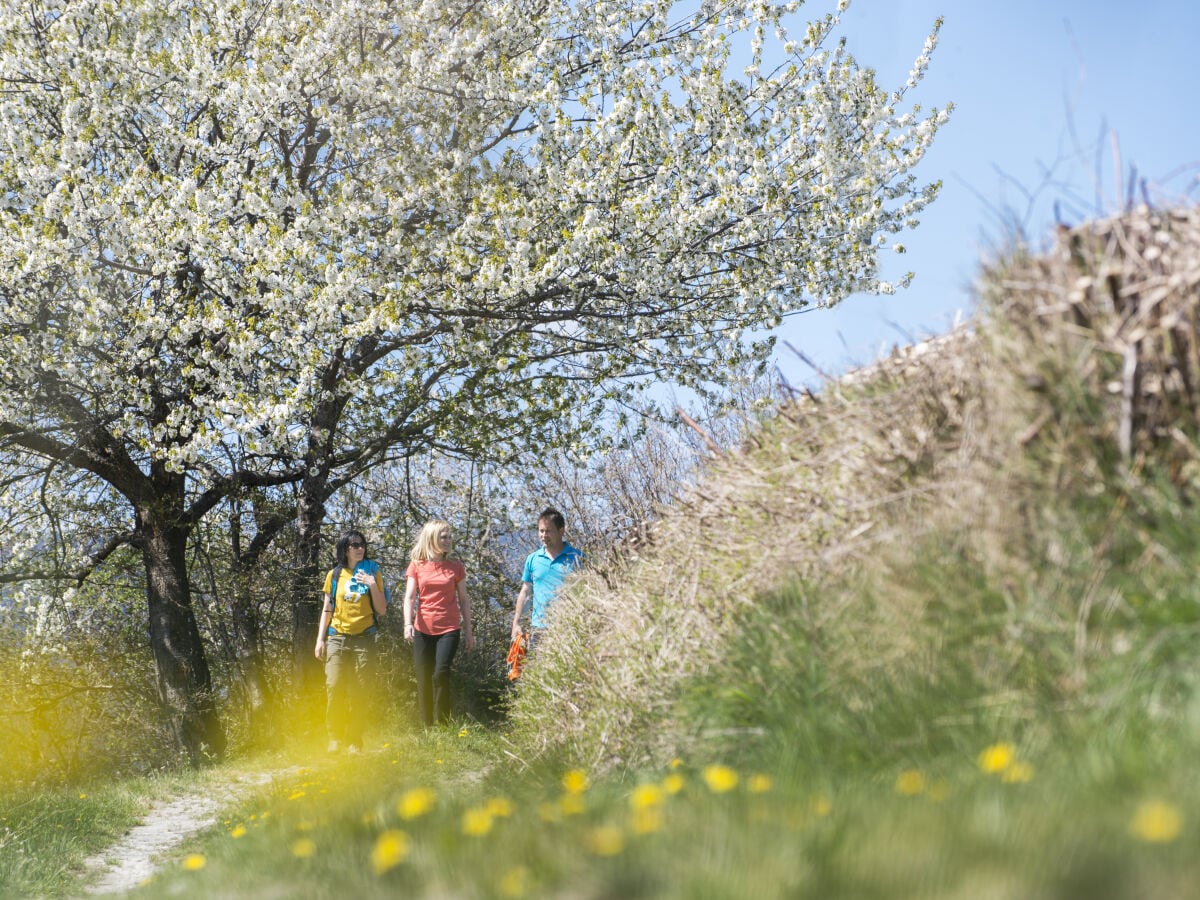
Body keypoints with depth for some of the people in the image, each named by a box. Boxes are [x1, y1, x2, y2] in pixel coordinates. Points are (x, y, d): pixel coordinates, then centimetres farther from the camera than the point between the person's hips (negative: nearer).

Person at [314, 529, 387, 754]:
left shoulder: (372, 572, 6)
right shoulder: (334, 575, 9)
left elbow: (382, 610, 3)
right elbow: (327, 610, 14)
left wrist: (373, 586, -11)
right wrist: (320, 639, 6)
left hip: (363, 637, -1)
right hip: (337, 638, 1)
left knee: (360, 693, -4)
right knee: (334, 687, -9)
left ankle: (355, 742, 2)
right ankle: (335, 739, -1)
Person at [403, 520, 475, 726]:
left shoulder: (455, 567, 5)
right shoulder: (417, 566, 4)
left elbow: (463, 599, 10)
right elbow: (410, 597, -2)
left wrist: (468, 630, 9)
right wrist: (408, 623, -17)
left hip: (449, 629, -1)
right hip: (423, 630, 1)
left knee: (441, 674, -17)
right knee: (424, 680, 3)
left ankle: (443, 724, -6)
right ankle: (427, 727, 12)